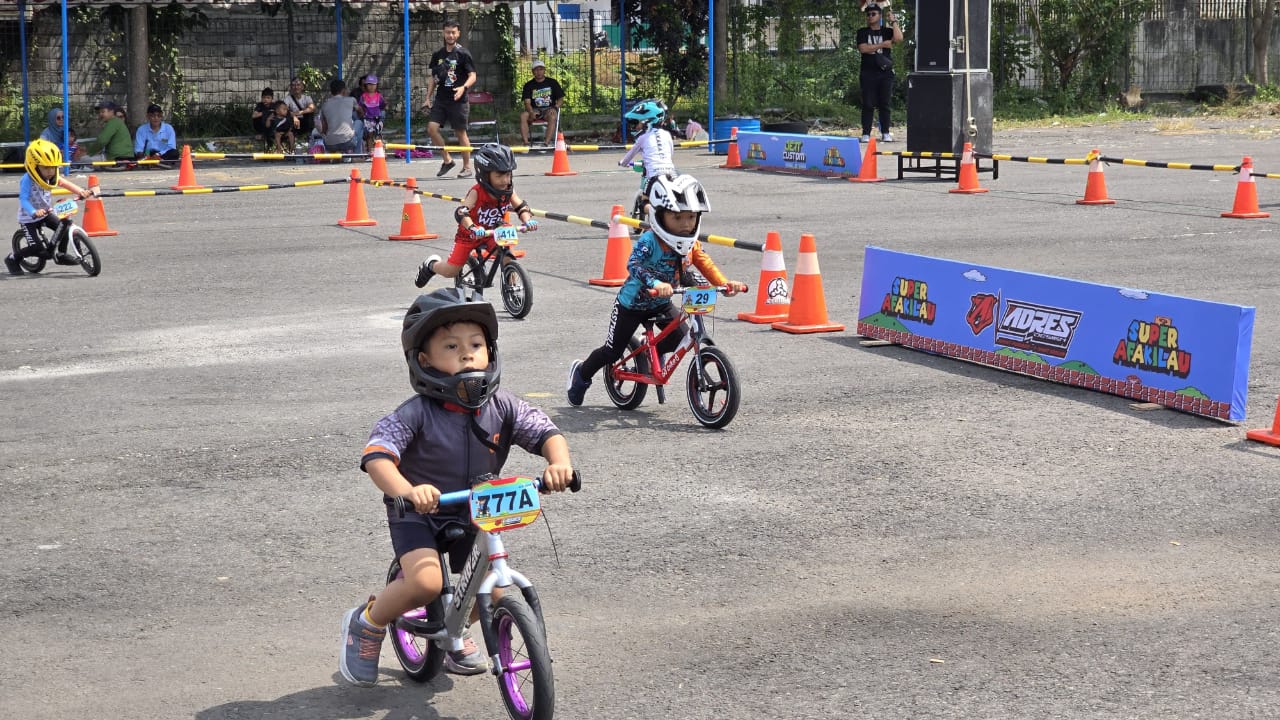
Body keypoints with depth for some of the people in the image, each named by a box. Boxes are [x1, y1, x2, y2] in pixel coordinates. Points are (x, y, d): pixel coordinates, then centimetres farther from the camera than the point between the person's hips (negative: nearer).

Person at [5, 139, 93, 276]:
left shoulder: (51, 177, -6)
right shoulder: (27, 181, -26)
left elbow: (65, 183, -14)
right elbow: (23, 199, -34)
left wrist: (80, 191, -32)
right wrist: (34, 212, -51)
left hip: (46, 213, 6)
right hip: (28, 218, -6)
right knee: (36, 247, -14)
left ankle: (60, 255, 15)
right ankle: (12, 259, 11)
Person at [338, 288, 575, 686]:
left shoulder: (502, 407, -11)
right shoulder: (416, 414, -23)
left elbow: (545, 431, -15)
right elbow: (376, 455, -33)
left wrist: (559, 462, -38)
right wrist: (406, 490, -53)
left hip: (476, 514, 5)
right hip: (418, 515, -5)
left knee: (494, 592, 0)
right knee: (426, 582, -28)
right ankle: (366, 623, 3)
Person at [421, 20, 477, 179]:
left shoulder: (463, 53, -4)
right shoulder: (437, 55, 10)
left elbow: (472, 76, -7)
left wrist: (464, 87, -26)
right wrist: (428, 98, 12)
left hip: (458, 100, -4)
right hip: (440, 99, 4)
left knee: (461, 133, 0)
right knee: (432, 128, -9)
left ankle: (467, 167, 13)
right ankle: (447, 160, 7)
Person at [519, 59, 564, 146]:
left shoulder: (552, 82, 9)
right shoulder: (528, 85, 9)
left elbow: (560, 99, 7)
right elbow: (527, 102, -2)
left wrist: (555, 107, -15)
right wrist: (531, 112, -23)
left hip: (549, 109, -1)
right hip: (535, 110, 1)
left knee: (552, 116, -37)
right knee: (523, 116, -29)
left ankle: (547, 142, -42)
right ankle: (525, 142, -35)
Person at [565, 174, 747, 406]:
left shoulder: (691, 243, -10)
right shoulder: (649, 240, -31)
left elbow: (705, 264, -13)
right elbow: (633, 265, -44)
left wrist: (724, 283, -31)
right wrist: (655, 283, -61)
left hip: (661, 304, 5)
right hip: (632, 302, -5)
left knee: (680, 338, -12)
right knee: (613, 351, 1)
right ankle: (581, 372, 30)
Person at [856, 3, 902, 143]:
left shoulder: (887, 31, 9)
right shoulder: (863, 32, 8)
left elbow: (899, 38, -11)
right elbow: (863, 48, -8)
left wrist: (893, 21, -9)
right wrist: (882, 44, -8)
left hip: (885, 73, 1)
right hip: (868, 73, -1)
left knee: (884, 104, 2)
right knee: (868, 104, -2)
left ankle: (885, 133, 6)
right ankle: (866, 133, -1)